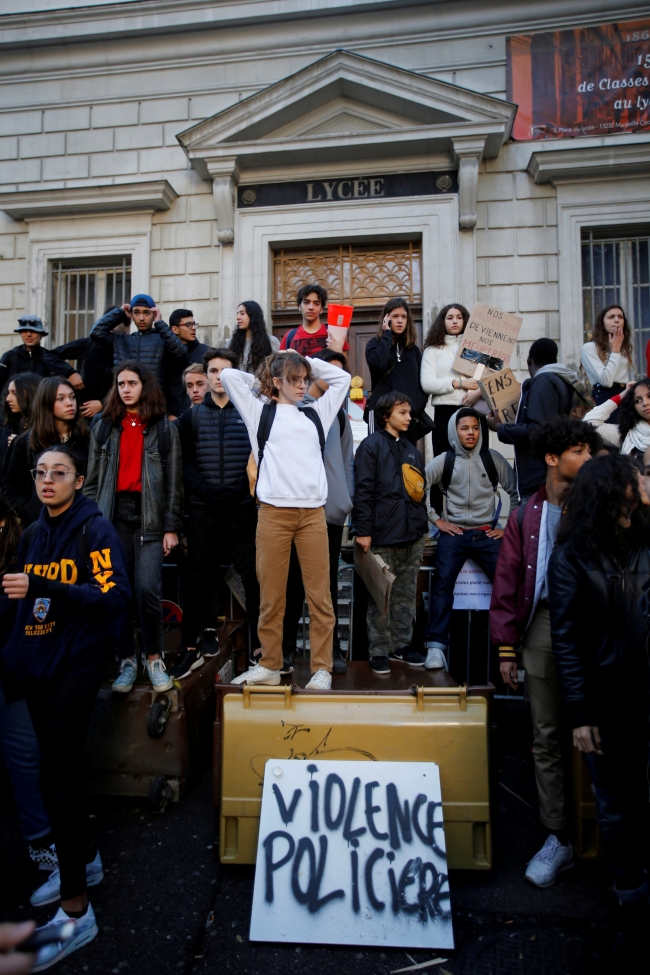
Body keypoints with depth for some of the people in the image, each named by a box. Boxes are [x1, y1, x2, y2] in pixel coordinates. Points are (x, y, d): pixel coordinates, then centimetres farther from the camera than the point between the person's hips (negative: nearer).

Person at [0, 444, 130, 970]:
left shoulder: (96, 530, -10)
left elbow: (115, 598, -20)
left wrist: (44, 588, -28)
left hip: (75, 667, -7)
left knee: (57, 774, -6)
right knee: (63, 764, 17)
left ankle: (76, 910, 7)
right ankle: (85, 859, 38)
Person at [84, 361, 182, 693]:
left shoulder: (164, 428, 5)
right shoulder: (103, 427, 12)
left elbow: (174, 482, 3)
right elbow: (93, 480, 11)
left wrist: (171, 527, -2)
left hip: (150, 517, -2)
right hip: (113, 515, 2)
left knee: (147, 590, -11)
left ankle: (154, 657, 9)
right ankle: (126, 660, 17)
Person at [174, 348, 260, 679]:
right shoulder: (192, 416, 10)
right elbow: (185, 462, 2)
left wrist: (244, 489, -11)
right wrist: (207, 490, -11)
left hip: (242, 507, -1)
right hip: (203, 509, 2)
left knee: (253, 576, -1)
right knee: (197, 578, 7)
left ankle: (261, 646, 8)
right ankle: (192, 648, 18)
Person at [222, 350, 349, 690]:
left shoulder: (315, 414, 20)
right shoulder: (261, 412, 12)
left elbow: (342, 378, 29)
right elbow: (228, 375, 7)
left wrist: (308, 364, 23)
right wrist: (259, 382, 20)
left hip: (313, 513, 2)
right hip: (274, 512, -2)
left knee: (320, 595, 1)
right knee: (271, 595, 3)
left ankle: (322, 667, 9)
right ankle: (269, 665, 16)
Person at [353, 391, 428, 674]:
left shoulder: (411, 450, 19)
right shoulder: (371, 445, -3)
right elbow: (363, 490, -10)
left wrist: (422, 526, 18)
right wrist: (363, 531, -15)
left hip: (412, 535, 7)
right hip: (383, 536, -6)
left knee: (406, 595, 12)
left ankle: (402, 645, 24)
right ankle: (379, 651, 10)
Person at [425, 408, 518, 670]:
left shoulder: (493, 458, 6)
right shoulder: (444, 461, 3)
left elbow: (516, 491, 9)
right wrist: (436, 519, -1)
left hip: (488, 534, 1)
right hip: (454, 533, -1)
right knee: (443, 581, -17)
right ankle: (436, 646, -15)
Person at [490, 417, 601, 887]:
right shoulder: (528, 515, 6)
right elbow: (507, 583, 5)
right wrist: (506, 646, 2)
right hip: (543, 627, 2)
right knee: (547, 737, 8)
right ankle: (558, 838, 21)